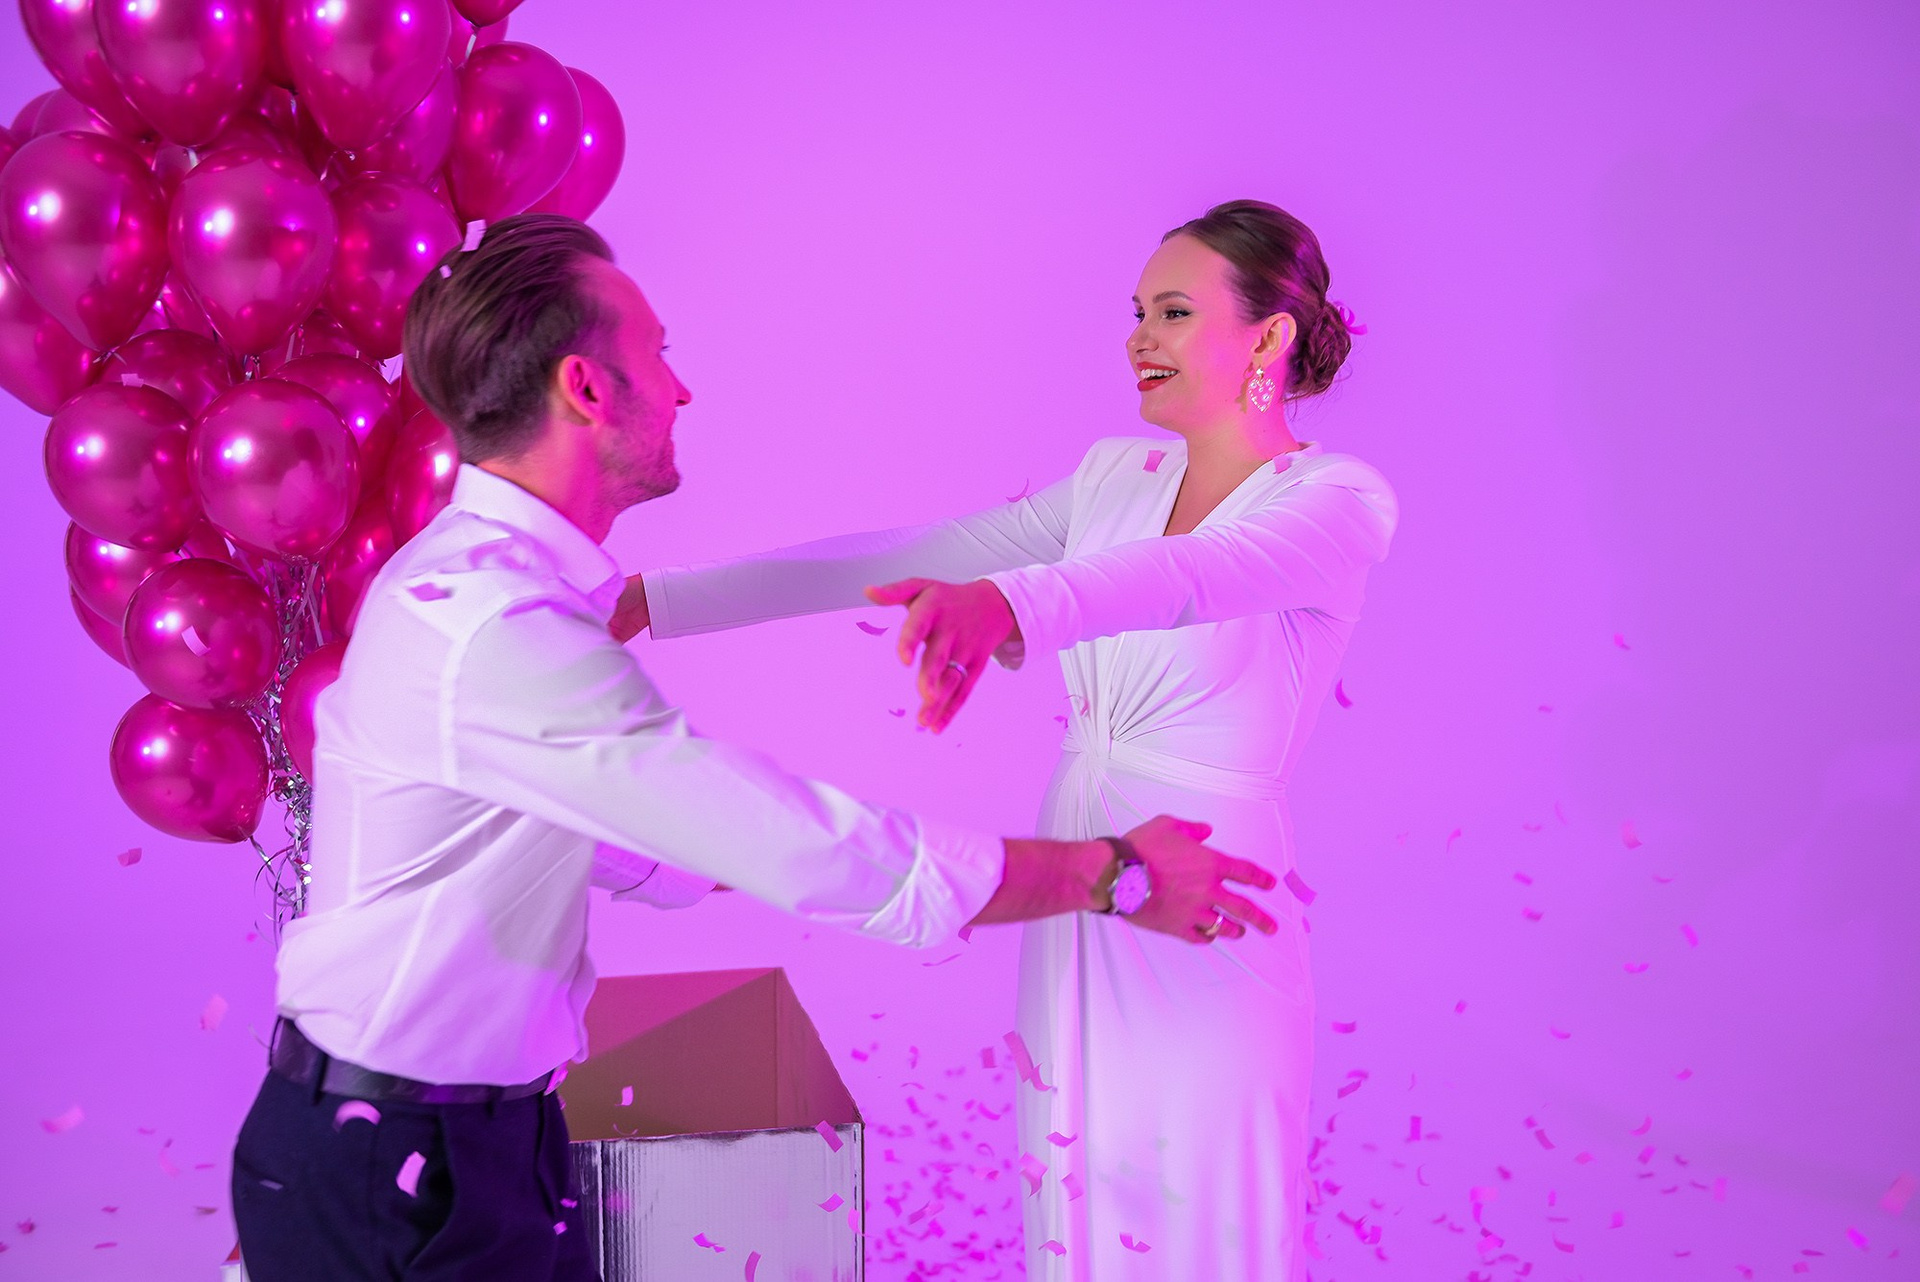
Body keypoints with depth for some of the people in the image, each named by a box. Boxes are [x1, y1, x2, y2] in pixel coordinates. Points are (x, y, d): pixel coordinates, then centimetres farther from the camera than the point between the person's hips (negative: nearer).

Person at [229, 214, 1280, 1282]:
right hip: (397, 1185, -9)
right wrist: (1113, 873, -14)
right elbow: (808, 857, -24)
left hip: (480, 1142, 9)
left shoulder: (474, 583, 8)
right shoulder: (493, 629, -26)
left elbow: (641, 844, 17)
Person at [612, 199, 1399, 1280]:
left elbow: (1196, 573, -33)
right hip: (1075, 908, 6)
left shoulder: (1342, 501, -11)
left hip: (1204, 930, -6)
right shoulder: (1118, 475, 9)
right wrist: (655, 601, 1)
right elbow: (899, 559, 6)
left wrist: (1006, 602, -53)